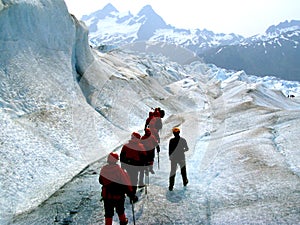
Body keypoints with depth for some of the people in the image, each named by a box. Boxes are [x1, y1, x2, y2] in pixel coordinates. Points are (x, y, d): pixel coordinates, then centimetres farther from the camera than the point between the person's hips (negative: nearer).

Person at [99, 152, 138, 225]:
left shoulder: (103, 169, -12)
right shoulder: (119, 170, -23)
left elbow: (101, 181, 5)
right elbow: (126, 184, -20)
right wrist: (131, 195, -12)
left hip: (107, 195, 2)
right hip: (118, 195, -1)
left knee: (108, 212, 15)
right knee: (120, 210, 24)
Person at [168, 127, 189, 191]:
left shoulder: (171, 140, -15)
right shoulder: (183, 140, -13)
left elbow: (170, 150, -8)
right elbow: (187, 148, -4)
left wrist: (170, 157, 8)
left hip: (173, 158, -1)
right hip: (181, 158, 1)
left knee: (172, 172, 10)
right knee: (183, 170, 23)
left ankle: (171, 186, 7)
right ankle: (185, 182, 41)